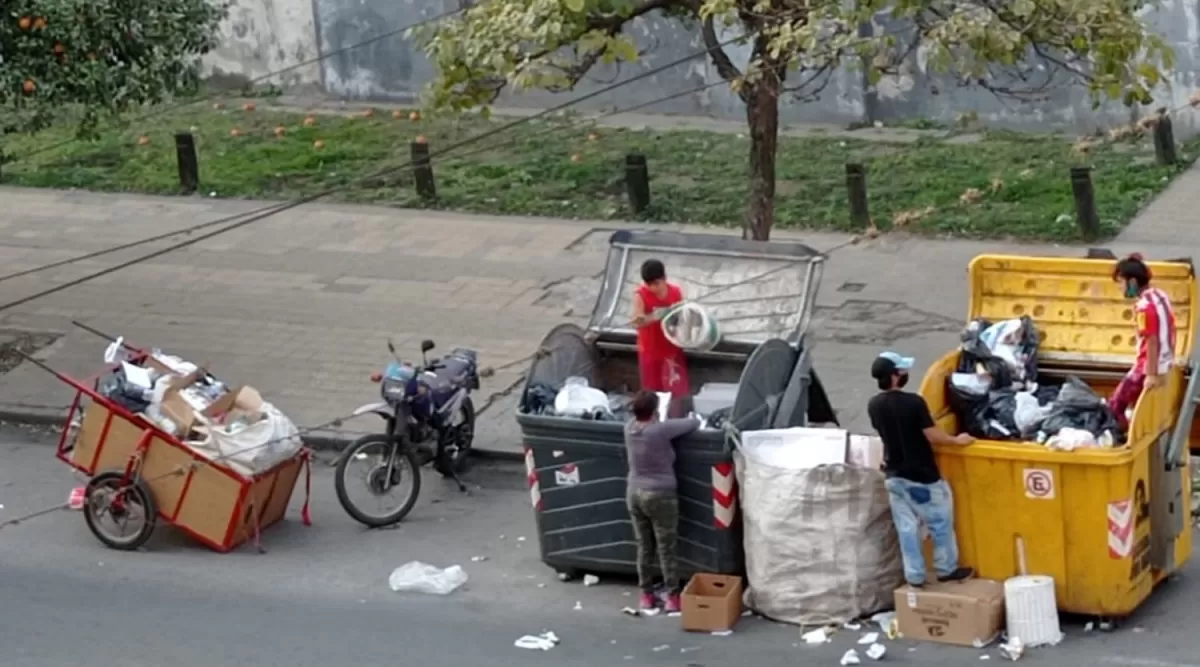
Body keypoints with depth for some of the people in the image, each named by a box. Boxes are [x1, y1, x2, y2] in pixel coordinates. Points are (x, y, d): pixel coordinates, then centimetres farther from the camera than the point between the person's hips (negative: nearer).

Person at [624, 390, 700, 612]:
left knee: (644, 547, 14)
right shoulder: (661, 430, -21)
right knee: (666, 549, 3)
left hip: (635, 494, 6)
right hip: (659, 496, -6)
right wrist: (693, 419, 12)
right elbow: (694, 424, -11)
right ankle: (673, 598, 8)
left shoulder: (629, 428, -4)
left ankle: (646, 596, 21)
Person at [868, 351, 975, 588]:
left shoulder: (874, 405, -4)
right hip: (922, 476, -5)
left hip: (895, 475, 5)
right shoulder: (913, 402, -23)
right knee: (940, 523, 13)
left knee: (906, 528, 13)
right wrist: (957, 440, -1)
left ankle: (914, 576, 16)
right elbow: (933, 436, -18)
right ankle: (947, 570, 23)